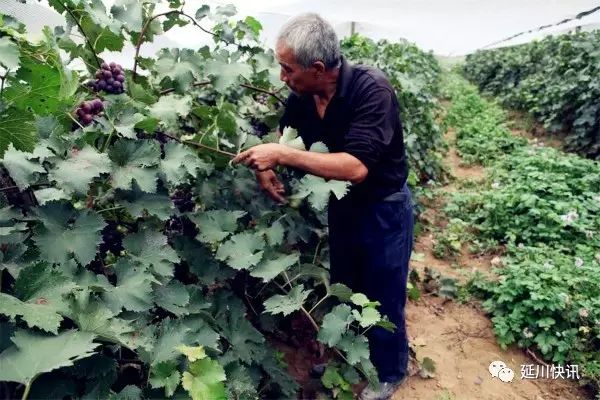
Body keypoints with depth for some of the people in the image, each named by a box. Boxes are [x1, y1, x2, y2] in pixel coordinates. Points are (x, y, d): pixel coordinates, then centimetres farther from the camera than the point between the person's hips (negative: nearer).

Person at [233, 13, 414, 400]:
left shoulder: (371, 88, -29)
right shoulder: (301, 98, -11)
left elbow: (356, 167, -38)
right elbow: (281, 141, 5)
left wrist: (283, 156, -38)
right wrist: (265, 166, -17)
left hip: (384, 211, -6)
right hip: (342, 206, 6)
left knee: (384, 300, 11)